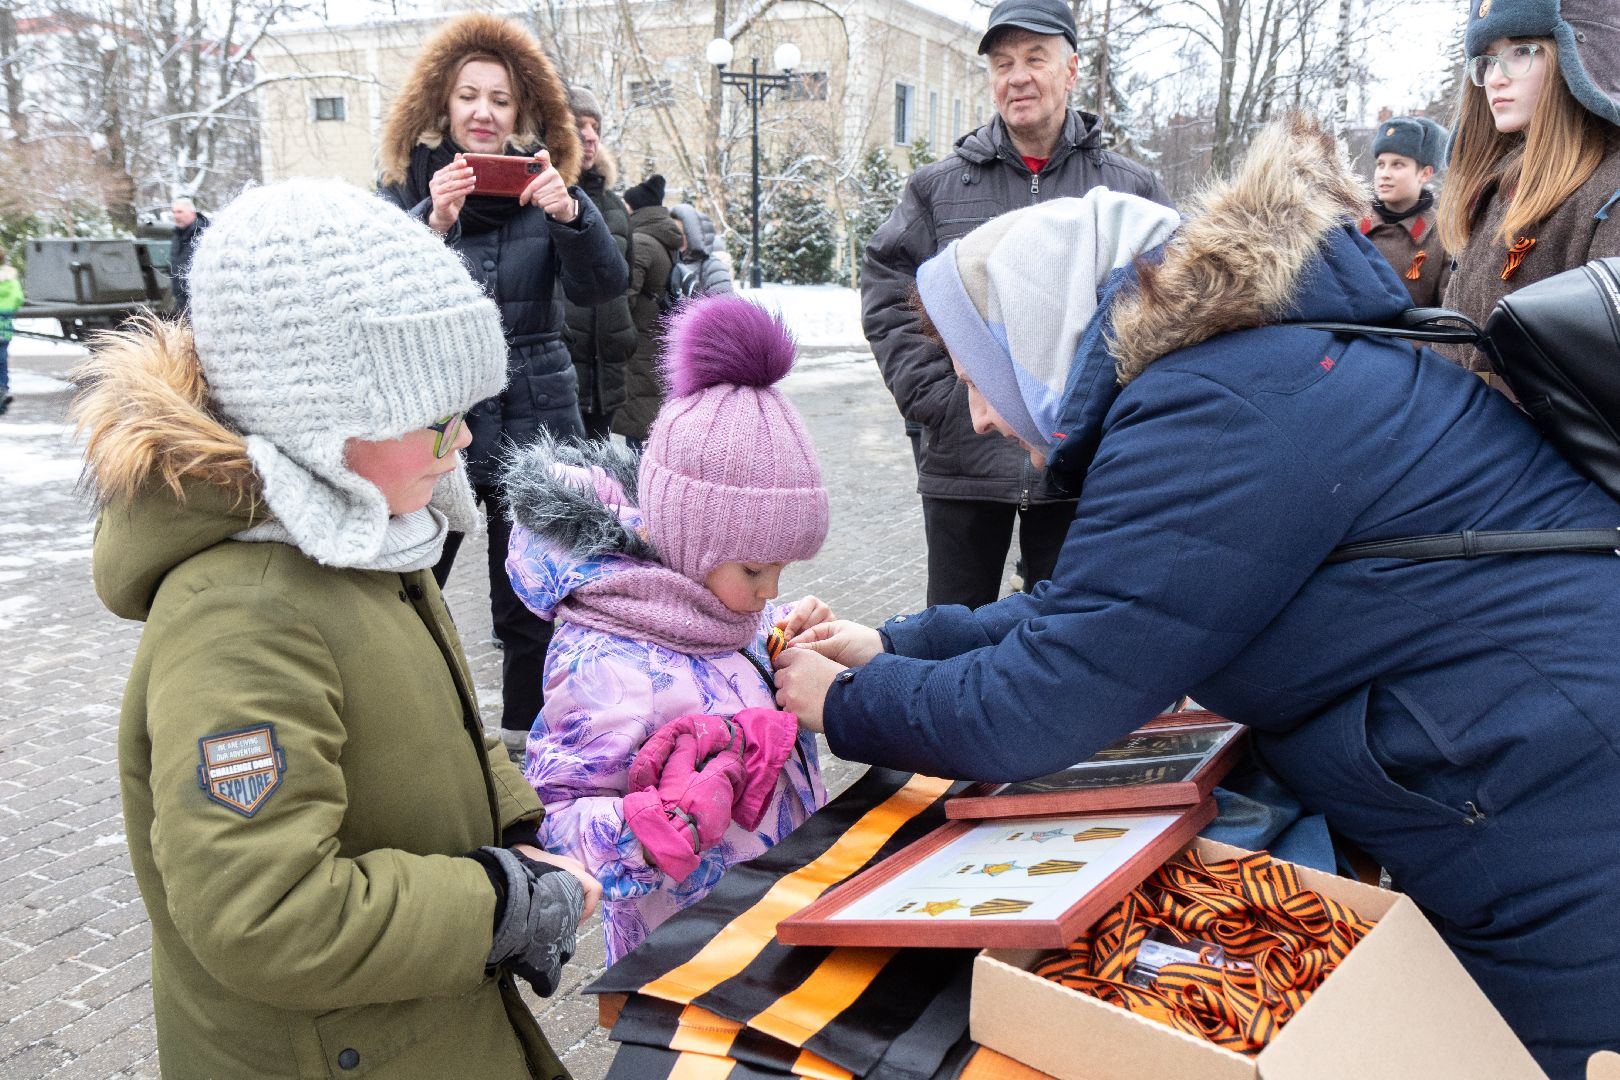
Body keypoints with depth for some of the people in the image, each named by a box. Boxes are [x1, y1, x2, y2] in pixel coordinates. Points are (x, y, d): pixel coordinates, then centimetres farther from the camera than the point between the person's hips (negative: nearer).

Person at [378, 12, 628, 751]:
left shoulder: (542, 183, 6)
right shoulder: (407, 184, 4)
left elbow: (603, 287, -7)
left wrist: (570, 214, -25)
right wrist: (432, 221, -29)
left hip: (532, 419, 1)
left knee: (531, 601, 7)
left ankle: (527, 738, 24)